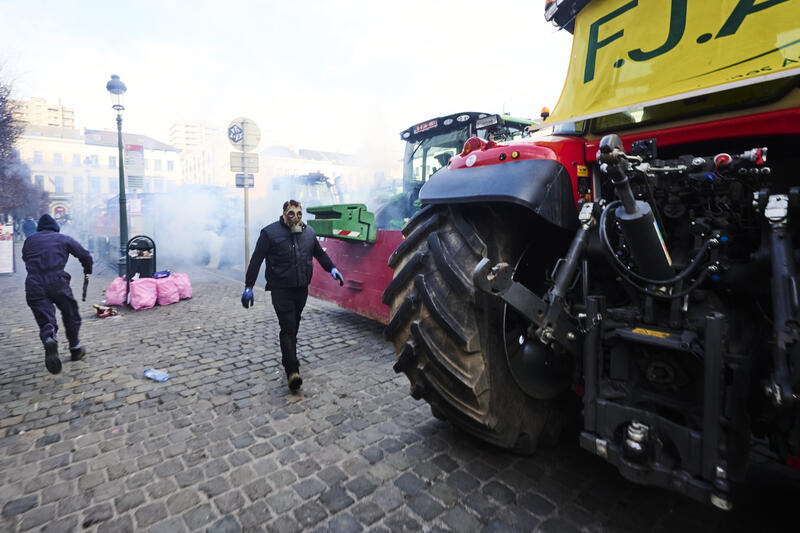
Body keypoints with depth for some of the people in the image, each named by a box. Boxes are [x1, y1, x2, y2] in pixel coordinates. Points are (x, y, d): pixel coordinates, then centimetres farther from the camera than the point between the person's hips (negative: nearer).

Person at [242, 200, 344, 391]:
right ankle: (292, 371, -10)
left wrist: (332, 268, 9)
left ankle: (288, 359, 33)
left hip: (302, 289, 5)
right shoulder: (270, 232, -6)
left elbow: (320, 253, 22)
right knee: (288, 328, -11)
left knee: (293, 327, 15)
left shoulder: (308, 232, 9)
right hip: (281, 290, -5)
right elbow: (256, 260, -7)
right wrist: (248, 286, -10)